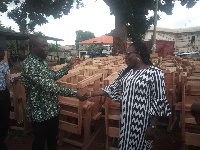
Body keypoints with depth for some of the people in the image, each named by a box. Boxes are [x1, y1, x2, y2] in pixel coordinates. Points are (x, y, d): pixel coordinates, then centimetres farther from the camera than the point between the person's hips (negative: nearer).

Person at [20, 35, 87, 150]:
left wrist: (69, 66, 14)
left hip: (53, 109, 8)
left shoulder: (42, 61, 5)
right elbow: (48, 87, -33)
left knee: (53, 138, 25)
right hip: (40, 114, -8)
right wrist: (75, 93, -35)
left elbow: (54, 75, 19)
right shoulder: (29, 65, -24)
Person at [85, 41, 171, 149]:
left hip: (142, 123, -6)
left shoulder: (155, 73, -16)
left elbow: (158, 103, -15)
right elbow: (112, 88, 7)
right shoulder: (125, 71, 5)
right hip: (125, 120, 6)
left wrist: (152, 127, -13)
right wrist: (91, 94, 3)